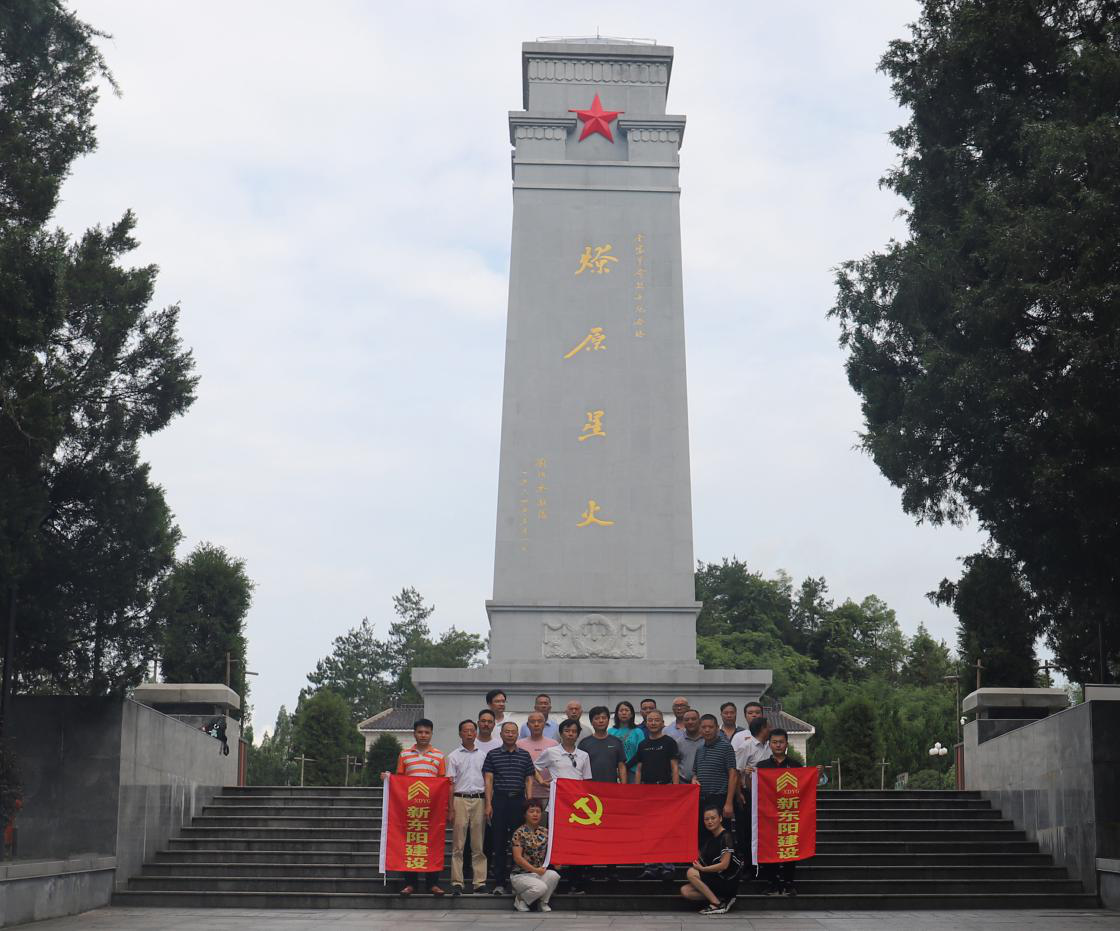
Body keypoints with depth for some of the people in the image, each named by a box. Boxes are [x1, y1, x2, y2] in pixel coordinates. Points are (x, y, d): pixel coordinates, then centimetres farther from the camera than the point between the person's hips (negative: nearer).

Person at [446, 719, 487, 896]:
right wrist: (451, 809, -4)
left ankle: (480, 881, 5)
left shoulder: (483, 755, 13)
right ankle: (457, 882, -1)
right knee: (458, 844, -2)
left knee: (478, 844, 2)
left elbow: (487, 781, 13)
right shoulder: (453, 756, 7)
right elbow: (451, 784, 3)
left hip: (479, 800, 2)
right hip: (460, 799, -2)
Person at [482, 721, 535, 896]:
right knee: (499, 843, 0)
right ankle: (499, 883, 3)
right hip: (499, 799, -1)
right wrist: (488, 804, -6)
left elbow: (528, 780, 10)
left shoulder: (525, 755, 10)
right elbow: (488, 780, 3)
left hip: (519, 799, 1)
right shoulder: (493, 755, 6)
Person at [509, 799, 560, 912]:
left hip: (540, 872, 4)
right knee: (540, 887, -32)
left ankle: (543, 903, -2)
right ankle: (520, 899, 0)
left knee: (554, 875, -28)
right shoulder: (519, 833, -7)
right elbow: (517, 858, -13)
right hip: (521, 874, -4)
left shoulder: (545, 832, 8)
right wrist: (535, 870, -17)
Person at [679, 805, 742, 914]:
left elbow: (724, 865, -20)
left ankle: (717, 904, -16)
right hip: (714, 878, 8)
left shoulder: (725, 836, -14)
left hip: (728, 882, -8)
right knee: (685, 891, -7)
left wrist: (702, 868, -15)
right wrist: (697, 863, 0)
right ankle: (721, 898, -4)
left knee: (691, 873, -21)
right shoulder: (710, 837, 12)